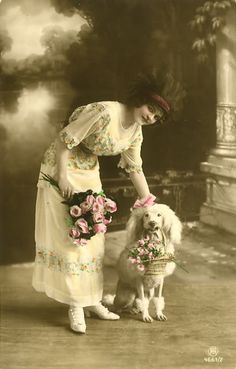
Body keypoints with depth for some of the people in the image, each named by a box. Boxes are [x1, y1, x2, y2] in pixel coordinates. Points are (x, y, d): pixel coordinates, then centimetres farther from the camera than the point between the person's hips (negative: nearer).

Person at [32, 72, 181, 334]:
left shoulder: (135, 132, -1)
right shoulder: (105, 112, -26)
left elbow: (135, 169, 9)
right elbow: (65, 140, -24)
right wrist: (62, 177, -25)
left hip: (90, 174, 8)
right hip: (62, 168, -8)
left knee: (92, 236, 9)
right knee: (68, 236, -6)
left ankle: (91, 300, 19)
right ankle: (75, 305, 1)